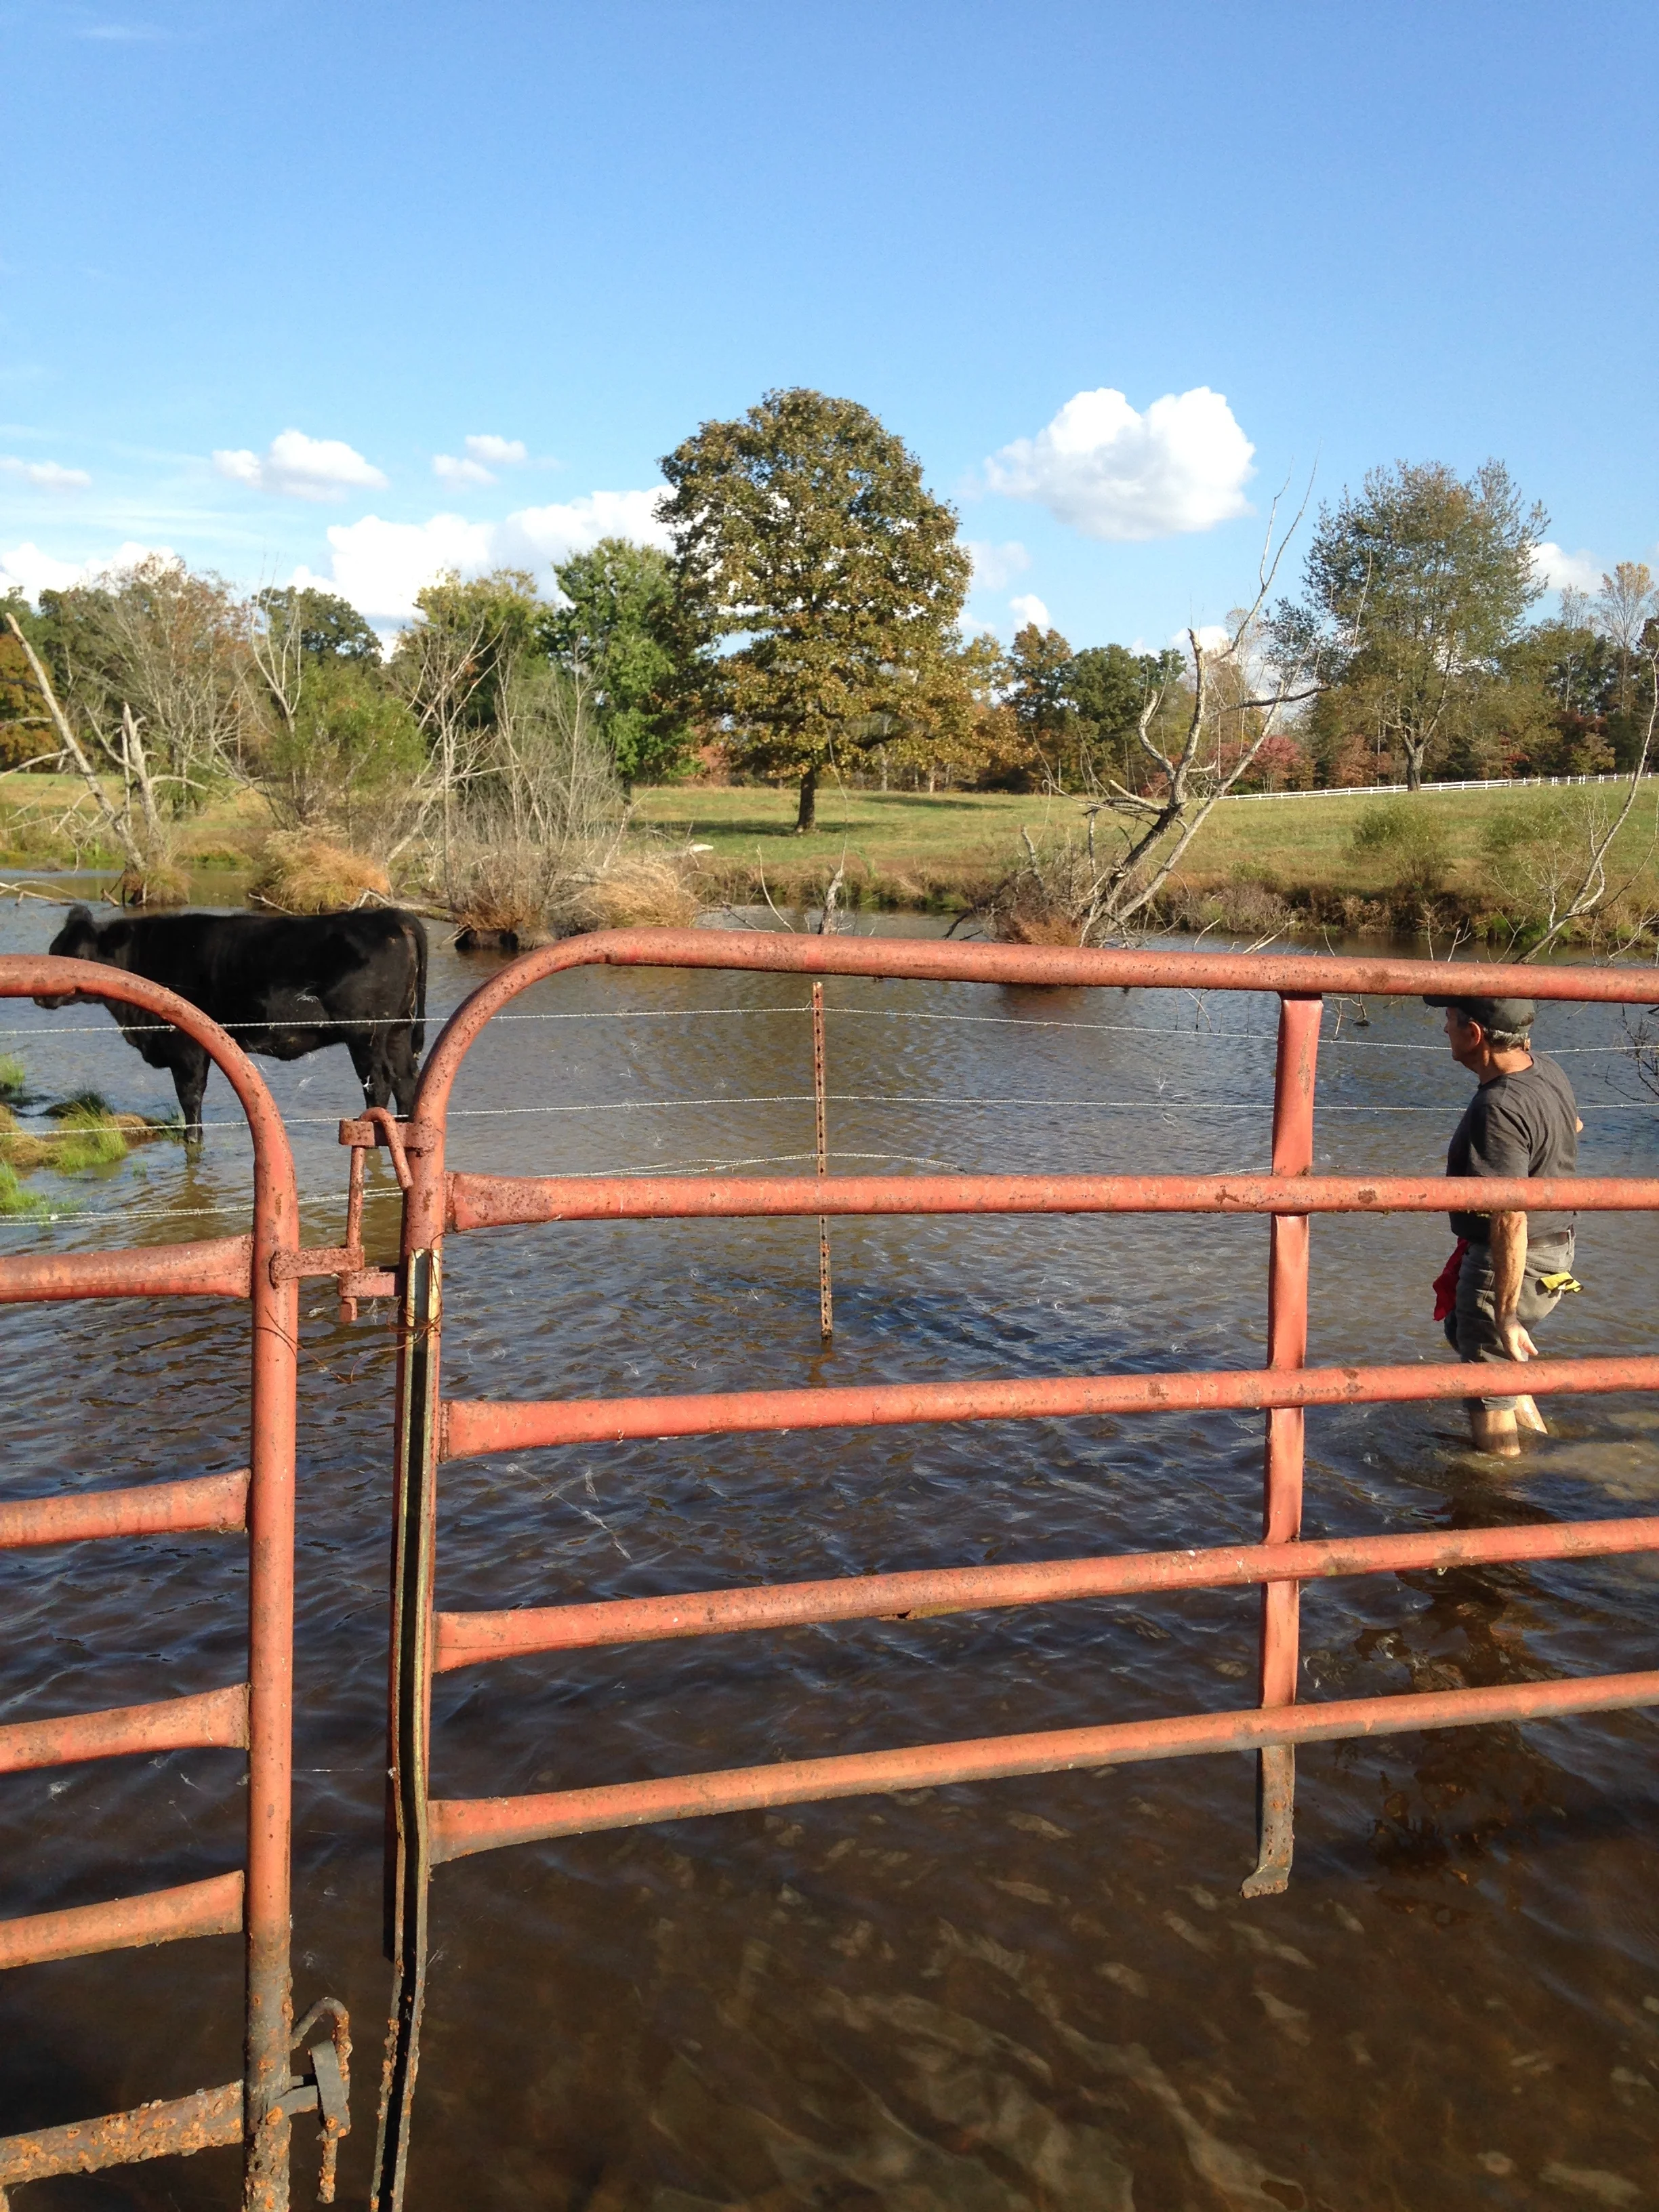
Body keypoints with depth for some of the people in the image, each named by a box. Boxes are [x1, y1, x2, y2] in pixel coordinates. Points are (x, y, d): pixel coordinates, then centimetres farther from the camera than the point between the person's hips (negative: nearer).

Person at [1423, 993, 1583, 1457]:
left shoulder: (1498, 1109, -31)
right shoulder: (1551, 1074, -2)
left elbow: (1510, 1220, -34)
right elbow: (1574, 1125, 23)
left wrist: (1506, 1315, -29)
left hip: (1510, 1263, -10)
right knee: (1463, 1330, 29)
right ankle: (1540, 1437, 37)